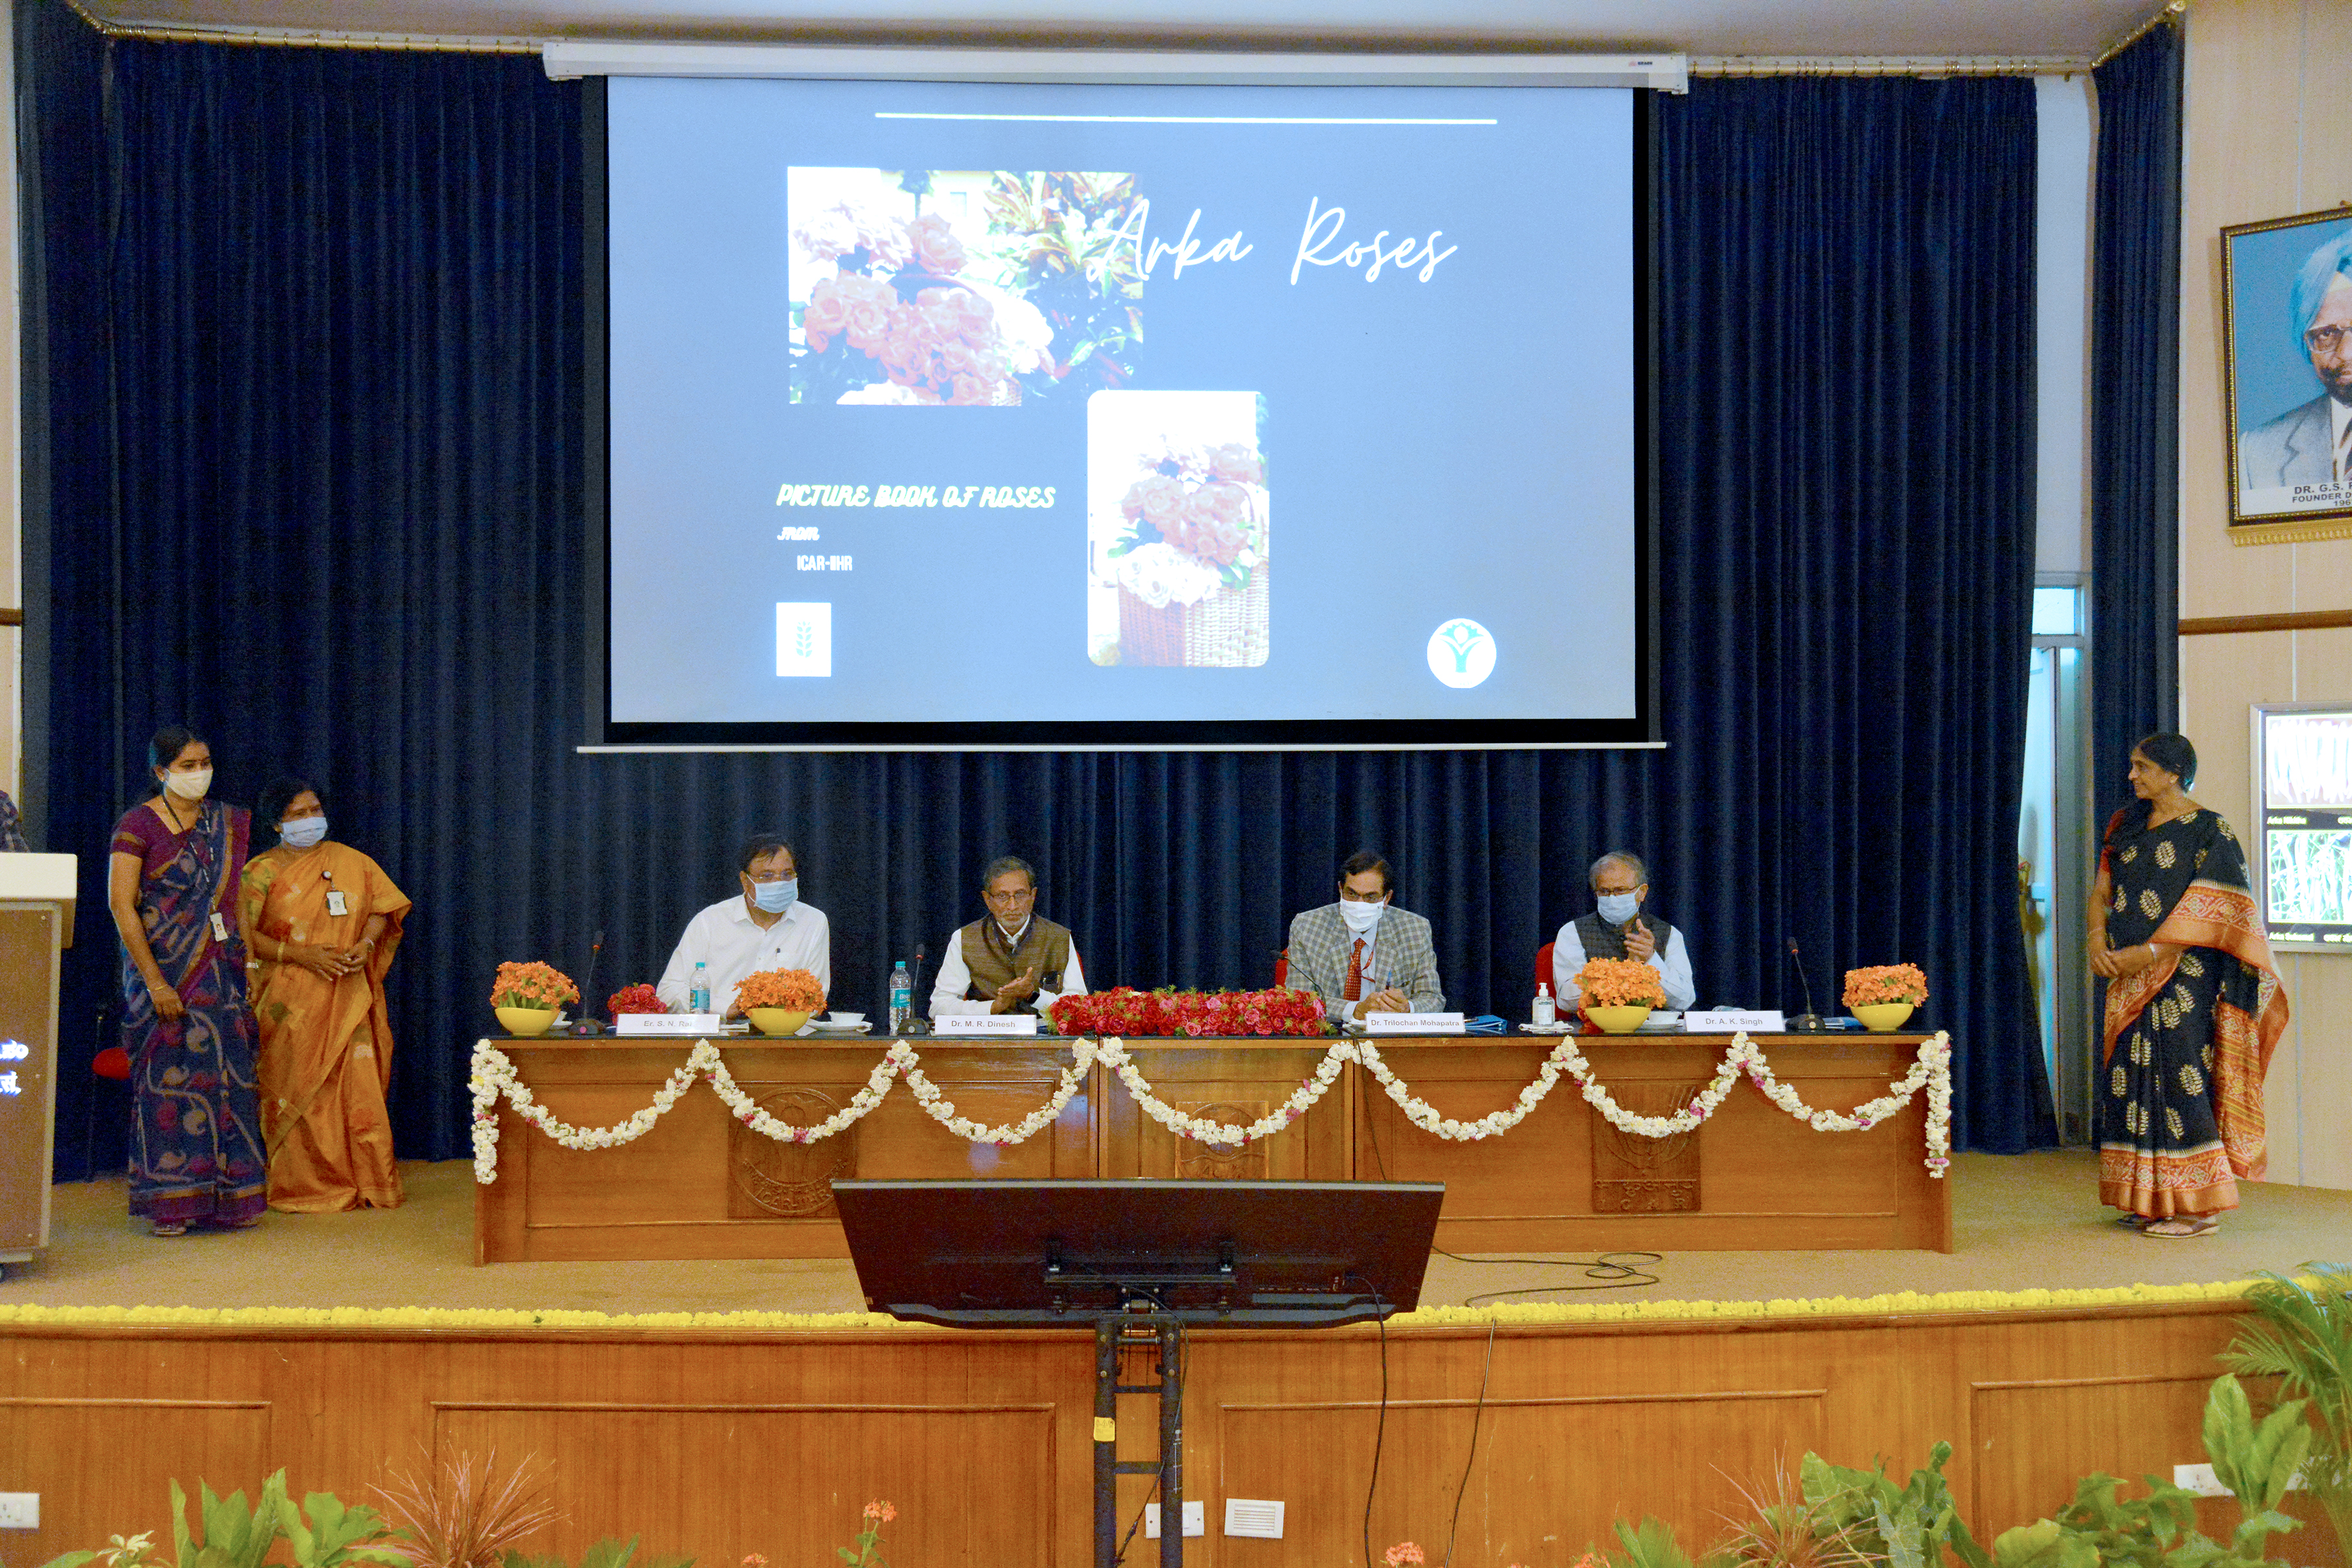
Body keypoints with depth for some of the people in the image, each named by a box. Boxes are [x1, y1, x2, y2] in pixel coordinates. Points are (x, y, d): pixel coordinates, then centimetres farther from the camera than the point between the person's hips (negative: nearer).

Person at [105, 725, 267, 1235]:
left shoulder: (228, 824, 11)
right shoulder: (137, 825, -6)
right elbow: (121, 905, -12)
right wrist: (156, 983, -16)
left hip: (222, 972, 5)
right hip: (164, 972, -5)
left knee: (227, 1076, 4)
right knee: (169, 1078, -3)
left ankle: (227, 1197, 11)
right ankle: (169, 1204, 5)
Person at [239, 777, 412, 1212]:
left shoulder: (351, 862, 10)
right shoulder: (261, 871, 2)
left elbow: (384, 907, 11)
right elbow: (244, 935, -5)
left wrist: (365, 944, -9)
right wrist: (300, 955, -15)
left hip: (348, 999, 2)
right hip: (291, 1004, -2)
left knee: (357, 1088, -2)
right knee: (296, 1091, -3)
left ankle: (365, 1182, 4)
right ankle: (303, 1187, 5)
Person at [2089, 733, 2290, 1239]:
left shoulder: (2208, 831, -7)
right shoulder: (2128, 826, 13)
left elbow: (2211, 910, -14)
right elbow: (2102, 890, 12)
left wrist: (2150, 953, -20)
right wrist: (2098, 942, -5)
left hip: (2182, 971, -7)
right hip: (2130, 974, 7)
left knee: (2179, 1077, -8)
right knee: (2132, 1074, 6)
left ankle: (2198, 1205, -1)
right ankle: (2151, 1199, 14)